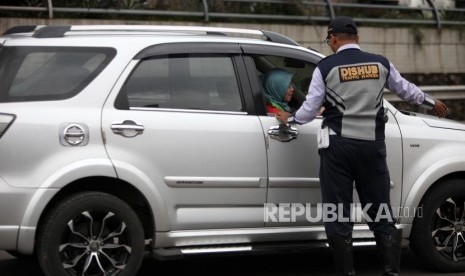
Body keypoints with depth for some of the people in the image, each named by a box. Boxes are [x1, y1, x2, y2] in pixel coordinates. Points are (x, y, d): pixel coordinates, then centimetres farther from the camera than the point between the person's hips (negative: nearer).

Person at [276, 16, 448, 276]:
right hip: (372, 145, 3)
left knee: (338, 216, 4)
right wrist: (432, 101, 40)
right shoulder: (381, 63, 6)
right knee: (381, 214, 11)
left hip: (338, 146, -3)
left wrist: (290, 119, 18)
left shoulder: (326, 67, -3)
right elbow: (405, 89, 21)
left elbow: (310, 110, -2)